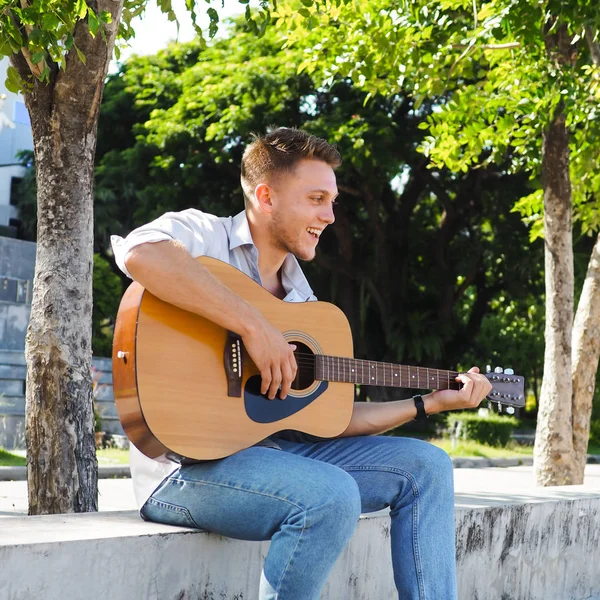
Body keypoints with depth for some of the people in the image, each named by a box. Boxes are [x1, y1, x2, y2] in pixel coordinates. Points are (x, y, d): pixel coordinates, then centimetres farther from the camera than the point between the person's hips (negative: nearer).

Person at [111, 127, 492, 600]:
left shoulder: (301, 297, 18)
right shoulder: (203, 234, -4)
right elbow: (140, 254, -30)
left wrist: (430, 403, 13)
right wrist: (255, 326, -28)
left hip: (276, 449, 8)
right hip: (189, 460, -8)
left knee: (426, 466, 2)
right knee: (333, 496, -32)